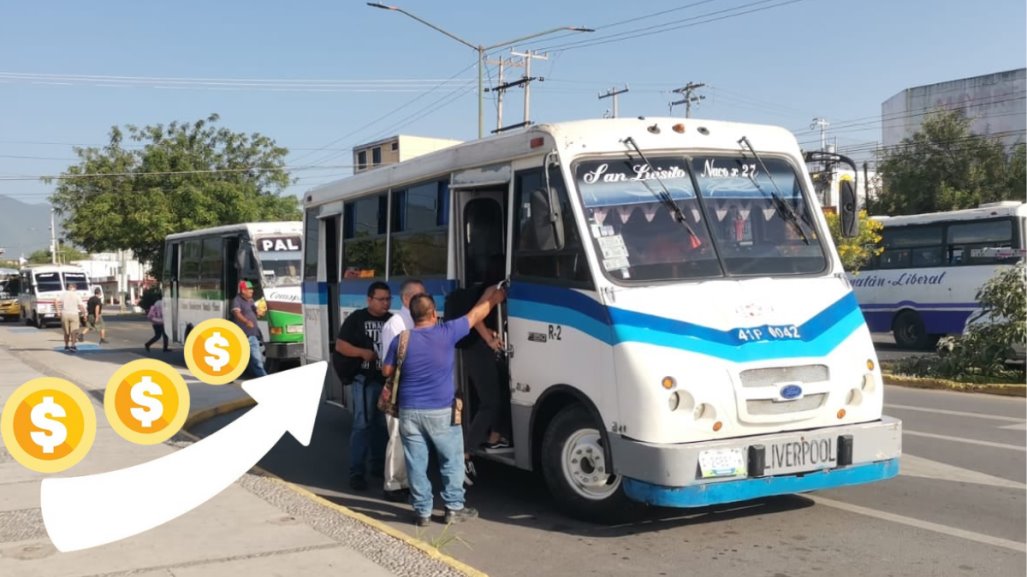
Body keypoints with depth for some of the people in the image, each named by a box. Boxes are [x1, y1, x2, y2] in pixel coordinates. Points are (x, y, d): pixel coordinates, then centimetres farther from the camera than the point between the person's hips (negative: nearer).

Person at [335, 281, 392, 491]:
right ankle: (357, 472, -6)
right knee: (362, 425, -8)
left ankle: (379, 465, 25)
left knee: (383, 425, 12)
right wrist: (362, 352, -18)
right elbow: (340, 345, -4)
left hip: (388, 380, 5)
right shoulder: (356, 318, -2)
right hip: (365, 380, -5)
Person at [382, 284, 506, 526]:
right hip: (441, 412, -2)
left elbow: (387, 371, 8)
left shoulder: (401, 340, -3)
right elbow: (475, 315, 5)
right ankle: (454, 507, 17)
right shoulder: (447, 332, -8)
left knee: (416, 463, 8)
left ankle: (422, 511, 13)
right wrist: (490, 297, 22)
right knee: (452, 461, 13)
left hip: (409, 412, 2)